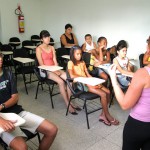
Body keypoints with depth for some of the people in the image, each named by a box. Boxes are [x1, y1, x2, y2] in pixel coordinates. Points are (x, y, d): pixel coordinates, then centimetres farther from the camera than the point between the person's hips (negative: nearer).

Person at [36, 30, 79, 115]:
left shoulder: (52, 48, 14)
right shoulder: (39, 49, -4)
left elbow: (55, 61, 9)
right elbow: (41, 64, -11)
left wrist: (56, 70, -10)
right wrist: (53, 71, -17)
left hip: (55, 69, 6)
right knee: (61, 82, -29)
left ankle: (69, 102, -13)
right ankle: (68, 105, -22)